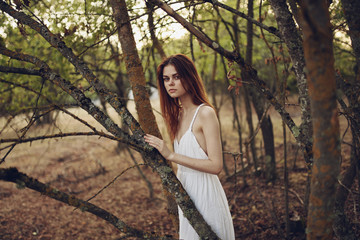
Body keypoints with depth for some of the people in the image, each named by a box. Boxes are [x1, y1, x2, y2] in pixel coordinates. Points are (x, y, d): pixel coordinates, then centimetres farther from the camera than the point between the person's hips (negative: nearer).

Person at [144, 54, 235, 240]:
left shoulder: (205, 113, -15)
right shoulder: (177, 114, 7)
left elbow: (216, 165, -22)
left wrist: (171, 155, -22)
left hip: (204, 190, -7)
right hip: (184, 190, 8)